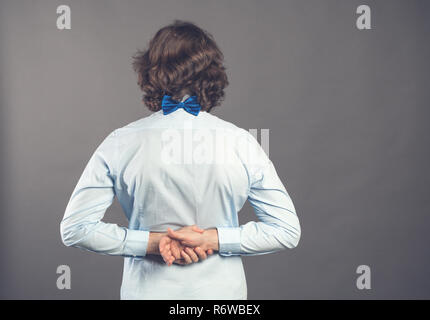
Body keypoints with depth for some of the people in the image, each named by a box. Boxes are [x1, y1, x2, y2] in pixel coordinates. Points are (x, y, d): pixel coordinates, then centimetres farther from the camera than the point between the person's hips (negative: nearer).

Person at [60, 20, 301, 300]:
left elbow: (74, 228, -9)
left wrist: (152, 241, -11)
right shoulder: (242, 143, -11)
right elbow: (287, 229, -9)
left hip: (147, 290, 0)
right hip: (222, 290, 0)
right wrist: (214, 239, -11)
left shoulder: (121, 143, -11)